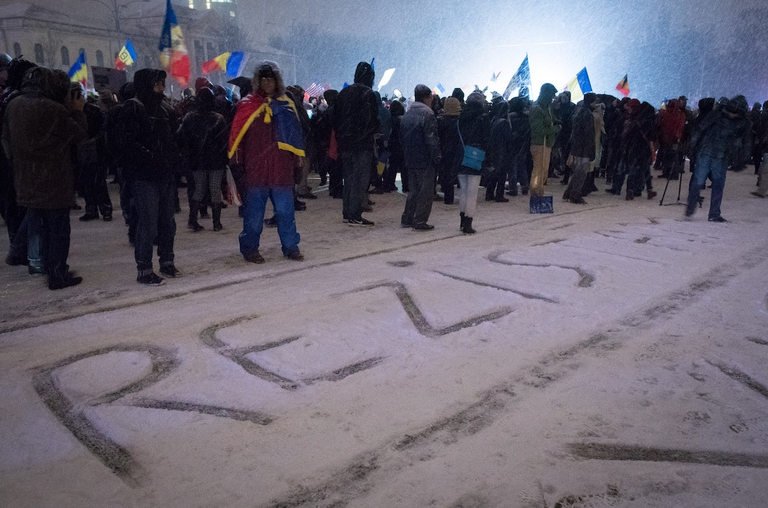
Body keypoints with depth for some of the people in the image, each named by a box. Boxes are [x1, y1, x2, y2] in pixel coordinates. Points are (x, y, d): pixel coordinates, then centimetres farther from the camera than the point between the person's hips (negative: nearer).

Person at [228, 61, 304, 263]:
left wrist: (297, 159, 9)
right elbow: (237, 134, 2)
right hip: (255, 167, -2)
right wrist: (237, 158, -5)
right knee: (254, 210, 3)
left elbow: (295, 133, 13)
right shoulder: (247, 104, 3)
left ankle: (290, 246, 14)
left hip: (282, 167, 2)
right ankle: (250, 248, 13)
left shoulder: (286, 104, 11)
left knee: (285, 209, 4)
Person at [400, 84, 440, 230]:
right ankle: (420, 221, 0)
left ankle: (407, 219, 19)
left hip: (410, 159, 8)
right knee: (426, 191, 0)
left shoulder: (407, 114, 12)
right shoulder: (427, 113, -13)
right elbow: (431, 139, -18)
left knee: (413, 190, 17)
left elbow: (402, 136, 17)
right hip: (425, 160, -8)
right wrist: (436, 156, -11)